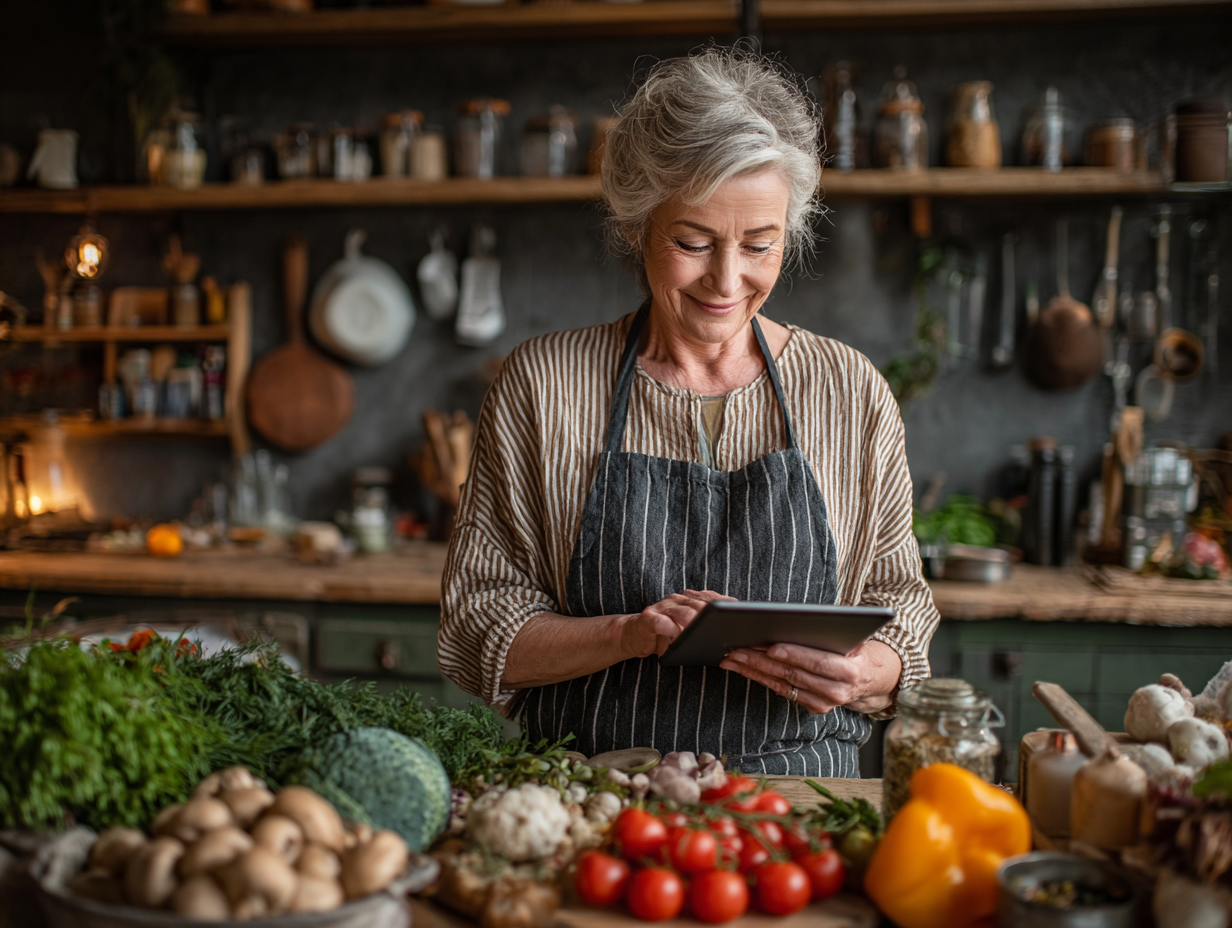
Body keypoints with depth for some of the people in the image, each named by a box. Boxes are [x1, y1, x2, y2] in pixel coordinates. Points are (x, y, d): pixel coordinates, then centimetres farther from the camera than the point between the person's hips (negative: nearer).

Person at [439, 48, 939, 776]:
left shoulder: (853, 393, 4)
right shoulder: (541, 386, 1)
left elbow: (901, 606, 10)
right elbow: (478, 628, 0)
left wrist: (863, 672, -13)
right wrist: (630, 634, -17)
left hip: (799, 796, 2)